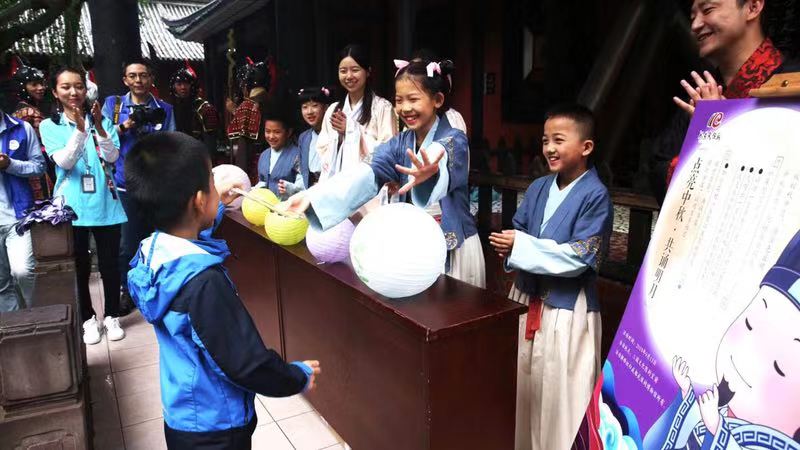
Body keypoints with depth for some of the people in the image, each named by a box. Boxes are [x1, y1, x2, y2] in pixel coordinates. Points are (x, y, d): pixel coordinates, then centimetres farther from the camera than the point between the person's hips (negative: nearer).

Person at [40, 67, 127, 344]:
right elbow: (64, 162, -12)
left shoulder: (101, 121, 6)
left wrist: (99, 127, -21)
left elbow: (112, 157, -6)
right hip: (71, 207, -1)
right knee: (79, 266, 8)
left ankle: (112, 316, 22)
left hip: (105, 204, 1)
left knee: (110, 263, 6)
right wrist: (80, 129, -24)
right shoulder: (49, 126, 2)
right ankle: (88, 319, 24)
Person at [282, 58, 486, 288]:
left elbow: (446, 169, -37)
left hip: (454, 247, -4)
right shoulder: (399, 143, 1)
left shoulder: (454, 140, -13)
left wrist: (431, 174, -63)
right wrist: (312, 197, -31)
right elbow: (369, 174, -15)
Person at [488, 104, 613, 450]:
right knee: (524, 386, 20)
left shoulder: (595, 195, -15)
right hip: (527, 298, 7)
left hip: (568, 308, -7)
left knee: (561, 396, 4)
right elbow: (518, 232, 11)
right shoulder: (538, 188, 5)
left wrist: (520, 246, -20)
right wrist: (508, 247, -12)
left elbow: (579, 257, -20)